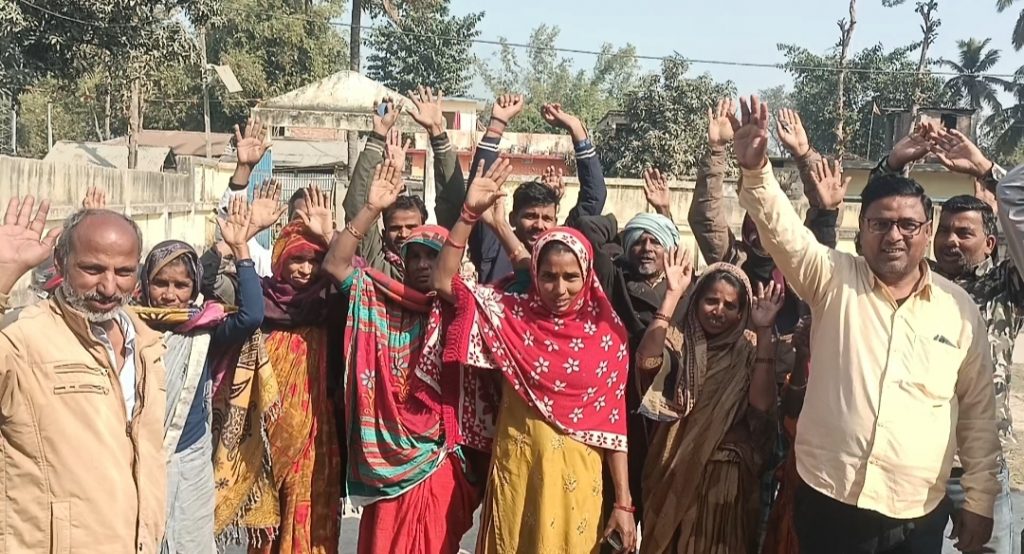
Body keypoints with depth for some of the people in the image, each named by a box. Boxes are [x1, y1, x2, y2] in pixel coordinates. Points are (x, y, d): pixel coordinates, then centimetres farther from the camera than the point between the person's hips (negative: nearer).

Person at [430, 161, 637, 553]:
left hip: (577, 479, 0)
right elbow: (443, 281, -8)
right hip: (517, 472, 0)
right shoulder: (513, 315, -2)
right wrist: (470, 213, -18)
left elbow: (614, 422, -2)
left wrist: (624, 503, -4)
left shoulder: (606, 334, -3)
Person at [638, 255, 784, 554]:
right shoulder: (679, 340, -1)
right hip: (678, 471, 0)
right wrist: (673, 295, -23)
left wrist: (765, 332, -20)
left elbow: (761, 404, -17)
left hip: (729, 476, 0)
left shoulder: (749, 347, 0)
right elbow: (648, 360, -24)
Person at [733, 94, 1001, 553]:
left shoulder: (959, 308, 2)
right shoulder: (833, 279, -2)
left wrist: (979, 499, 7)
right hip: (828, 502, -1)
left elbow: (978, 411, 8)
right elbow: (781, 230, -19)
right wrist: (756, 168, -36)